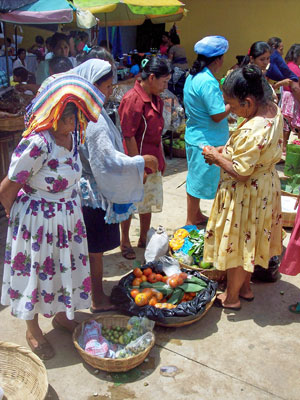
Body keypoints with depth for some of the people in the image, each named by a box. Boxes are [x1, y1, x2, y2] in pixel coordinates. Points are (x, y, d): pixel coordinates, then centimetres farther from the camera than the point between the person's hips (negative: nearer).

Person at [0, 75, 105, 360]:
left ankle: (61, 315, 47)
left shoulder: (71, 136, -3)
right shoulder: (37, 144, -28)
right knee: (35, 272, 12)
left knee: (65, 268, 21)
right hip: (38, 221, -7)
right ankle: (33, 331, 36)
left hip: (68, 217, 7)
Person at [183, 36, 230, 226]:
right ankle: (191, 221, 18)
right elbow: (217, 115, -24)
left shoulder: (193, 77, 7)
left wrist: (225, 98, 14)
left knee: (197, 179, 20)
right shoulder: (207, 82, -24)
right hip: (205, 142, -10)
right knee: (199, 182, 3)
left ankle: (197, 215, 36)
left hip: (195, 137, 10)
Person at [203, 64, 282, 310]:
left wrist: (216, 157, -13)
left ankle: (231, 297, 30)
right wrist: (226, 150, 1)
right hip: (265, 186, 9)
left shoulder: (252, 131, -33)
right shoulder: (273, 109, -4)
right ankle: (245, 288, 43)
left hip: (245, 195, -9)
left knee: (236, 244, 10)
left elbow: (240, 171, -27)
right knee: (248, 243, 24)